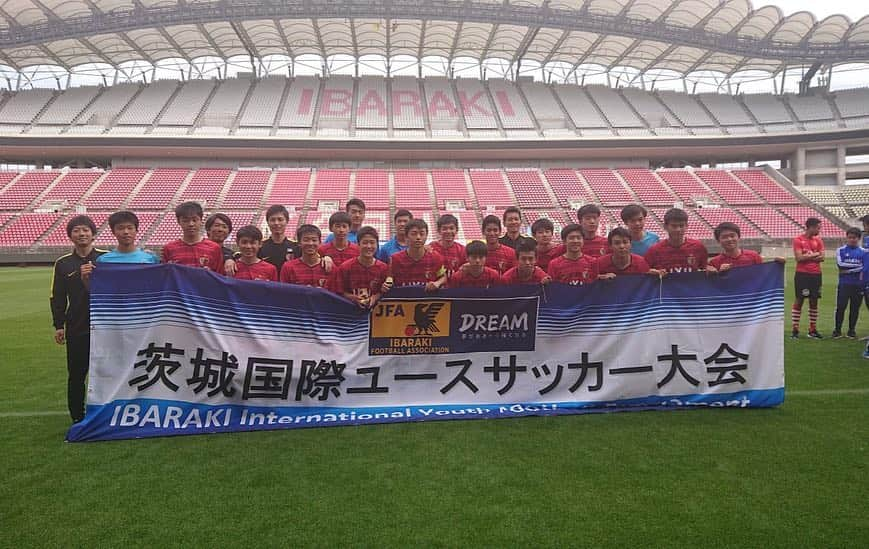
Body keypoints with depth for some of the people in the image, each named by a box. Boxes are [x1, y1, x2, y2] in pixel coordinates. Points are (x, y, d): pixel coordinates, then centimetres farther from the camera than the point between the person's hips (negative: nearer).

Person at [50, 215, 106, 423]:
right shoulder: (63, 264, 7)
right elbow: (57, 297, 8)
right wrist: (58, 325, 1)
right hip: (76, 329, 1)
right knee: (76, 376, 7)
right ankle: (77, 418, 18)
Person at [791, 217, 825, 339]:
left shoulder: (818, 240, 10)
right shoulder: (798, 240, -4)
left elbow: (821, 257, 0)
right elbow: (799, 258, -14)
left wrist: (806, 257, -10)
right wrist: (814, 254, -6)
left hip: (816, 275, 5)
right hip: (802, 274, -5)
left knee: (814, 302, 8)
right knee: (799, 301, -1)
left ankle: (812, 329, 15)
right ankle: (795, 329, 3)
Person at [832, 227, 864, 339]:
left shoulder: (864, 252, 6)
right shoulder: (841, 250, 3)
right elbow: (840, 264, -11)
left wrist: (848, 271, -12)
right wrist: (857, 265, -11)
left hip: (858, 285, 1)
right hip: (844, 284, -1)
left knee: (855, 308, 7)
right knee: (840, 307, -2)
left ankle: (852, 330, 18)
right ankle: (837, 330, 7)